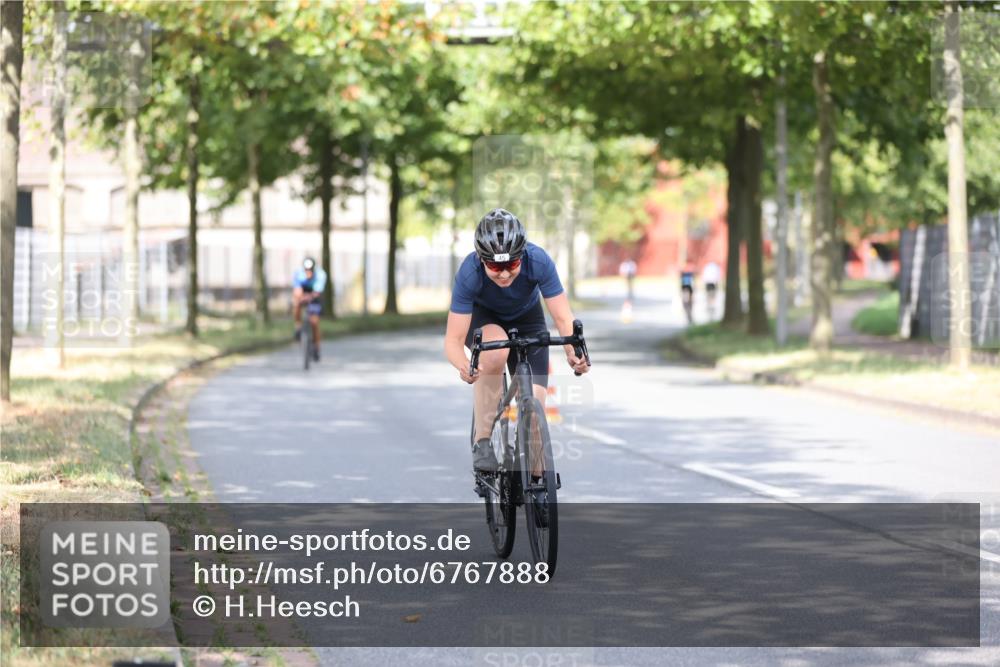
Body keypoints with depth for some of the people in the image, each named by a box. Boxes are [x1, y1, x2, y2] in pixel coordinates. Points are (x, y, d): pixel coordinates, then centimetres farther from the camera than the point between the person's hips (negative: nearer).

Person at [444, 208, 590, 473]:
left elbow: (563, 318, -32)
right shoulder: (470, 273, -37)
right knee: (495, 350, -37)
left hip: (526, 318, 2)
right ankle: (481, 441, -23)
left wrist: (573, 352, -53)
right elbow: (453, 339, -37)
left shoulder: (538, 261, -35)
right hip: (481, 316, -2)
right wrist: (463, 366, -59)